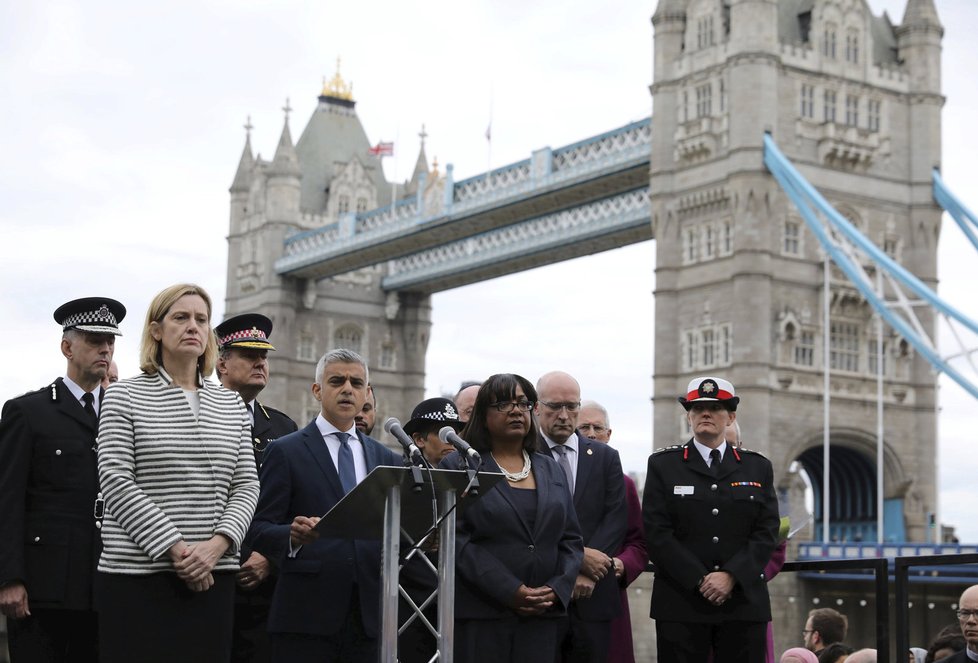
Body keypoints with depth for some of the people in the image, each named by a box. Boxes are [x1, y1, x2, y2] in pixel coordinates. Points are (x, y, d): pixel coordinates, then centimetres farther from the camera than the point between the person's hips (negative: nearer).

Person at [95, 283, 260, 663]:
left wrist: (217, 544, -9)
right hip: (137, 574, -3)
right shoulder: (124, 397, 3)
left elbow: (246, 486, 9)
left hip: (212, 575, 4)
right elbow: (116, 483, -6)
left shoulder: (231, 405, 15)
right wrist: (175, 549, -14)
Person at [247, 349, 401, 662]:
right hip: (307, 616, -4)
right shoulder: (286, 451, 3)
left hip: (369, 615, 4)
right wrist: (292, 536, -23)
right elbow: (259, 529, -3)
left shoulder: (386, 459, 17)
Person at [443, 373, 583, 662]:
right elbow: (457, 540, -8)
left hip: (542, 616, 4)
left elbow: (571, 540, 13)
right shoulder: (458, 467, 2)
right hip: (480, 616, -3)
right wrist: (511, 591, -15)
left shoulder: (551, 469, 16)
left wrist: (557, 589, -5)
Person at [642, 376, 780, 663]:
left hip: (744, 602, 2)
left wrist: (732, 576, -11)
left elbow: (767, 532, 3)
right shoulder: (663, 464, 6)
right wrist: (700, 581, -11)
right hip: (680, 603, -2)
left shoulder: (758, 467, 12)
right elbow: (657, 534, -2)